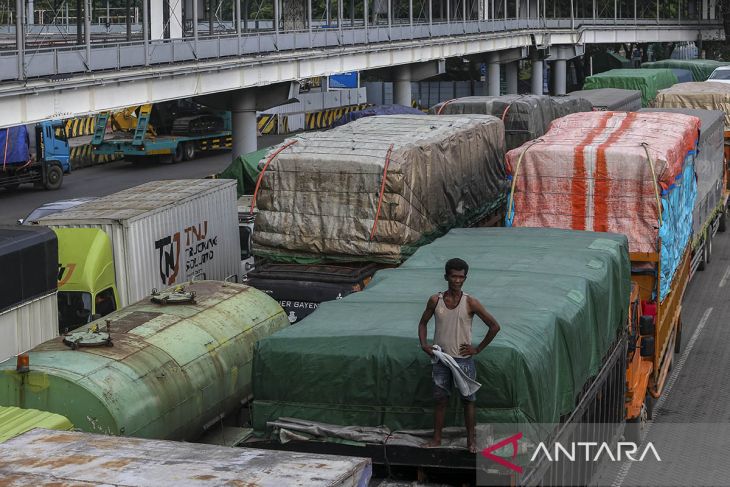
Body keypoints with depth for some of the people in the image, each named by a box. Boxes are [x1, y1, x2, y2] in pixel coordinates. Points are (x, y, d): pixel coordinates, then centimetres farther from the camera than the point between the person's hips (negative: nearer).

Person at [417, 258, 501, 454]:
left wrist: (478, 349, -6)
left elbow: (494, 326, -6)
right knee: (440, 400, 9)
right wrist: (423, 344, -2)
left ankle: (471, 440, 16)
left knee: (468, 400, 5)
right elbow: (423, 323, 13)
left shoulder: (470, 303, -10)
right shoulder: (435, 301, -2)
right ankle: (437, 437, 21)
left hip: (463, 359, -2)